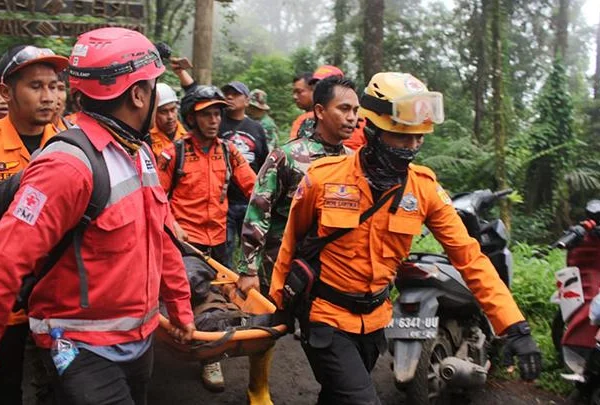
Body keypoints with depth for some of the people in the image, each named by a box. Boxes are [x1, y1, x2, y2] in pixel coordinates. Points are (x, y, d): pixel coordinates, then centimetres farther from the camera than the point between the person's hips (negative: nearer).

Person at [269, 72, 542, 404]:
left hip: (373, 318, 4)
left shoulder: (424, 187, -10)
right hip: (325, 315, -4)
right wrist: (277, 297, 8)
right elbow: (293, 240, -2)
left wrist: (514, 325, -17)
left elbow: (468, 255, -10)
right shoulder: (323, 178, -17)